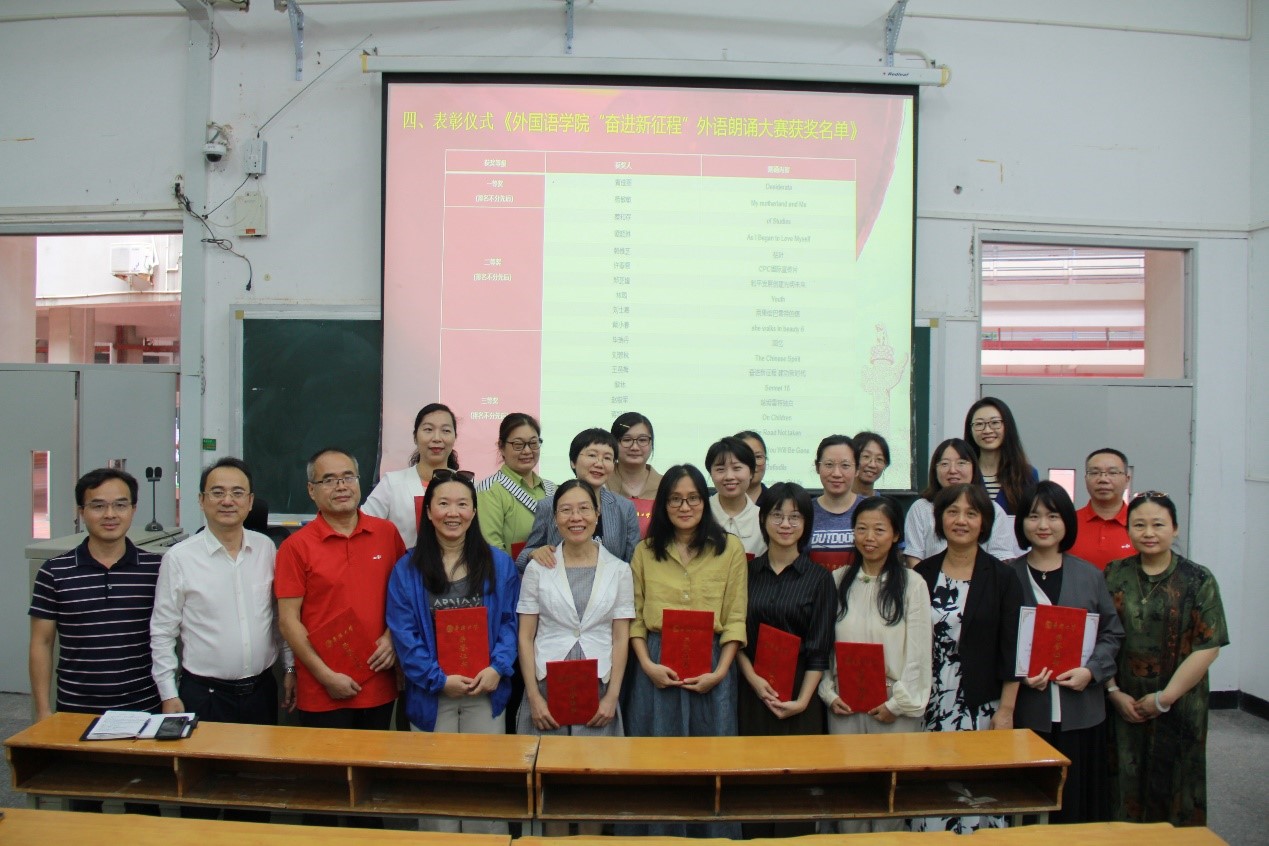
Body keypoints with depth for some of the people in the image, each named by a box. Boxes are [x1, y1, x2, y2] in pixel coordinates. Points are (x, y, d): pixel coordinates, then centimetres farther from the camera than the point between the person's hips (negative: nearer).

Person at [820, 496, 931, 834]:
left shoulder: (912, 584, -2)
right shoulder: (838, 581, 6)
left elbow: (918, 652, -4)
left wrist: (897, 703, -8)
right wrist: (830, 694, -1)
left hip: (894, 709, -2)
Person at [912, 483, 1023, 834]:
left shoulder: (1001, 576, -1)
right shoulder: (922, 574, 4)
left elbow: (1011, 648, -3)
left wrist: (1006, 710, -7)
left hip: (981, 708, -2)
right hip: (928, 707, 2)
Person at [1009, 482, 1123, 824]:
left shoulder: (1089, 576, 7)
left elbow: (1113, 633, 8)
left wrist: (1092, 671, -8)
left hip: (1081, 710, 2)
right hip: (1026, 712, -1)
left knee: (1078, 802, 7)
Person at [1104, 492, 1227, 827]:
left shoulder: (1198, 581, -2)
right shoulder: (1113, 576, 3)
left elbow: (1208, 646, -8)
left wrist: (1165, 698, -11)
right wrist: (1114, 692, -6)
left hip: (1178, 709, -1)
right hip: (1123, 707, 1)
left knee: (1173, 786, 8)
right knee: (1125, 788, 7)